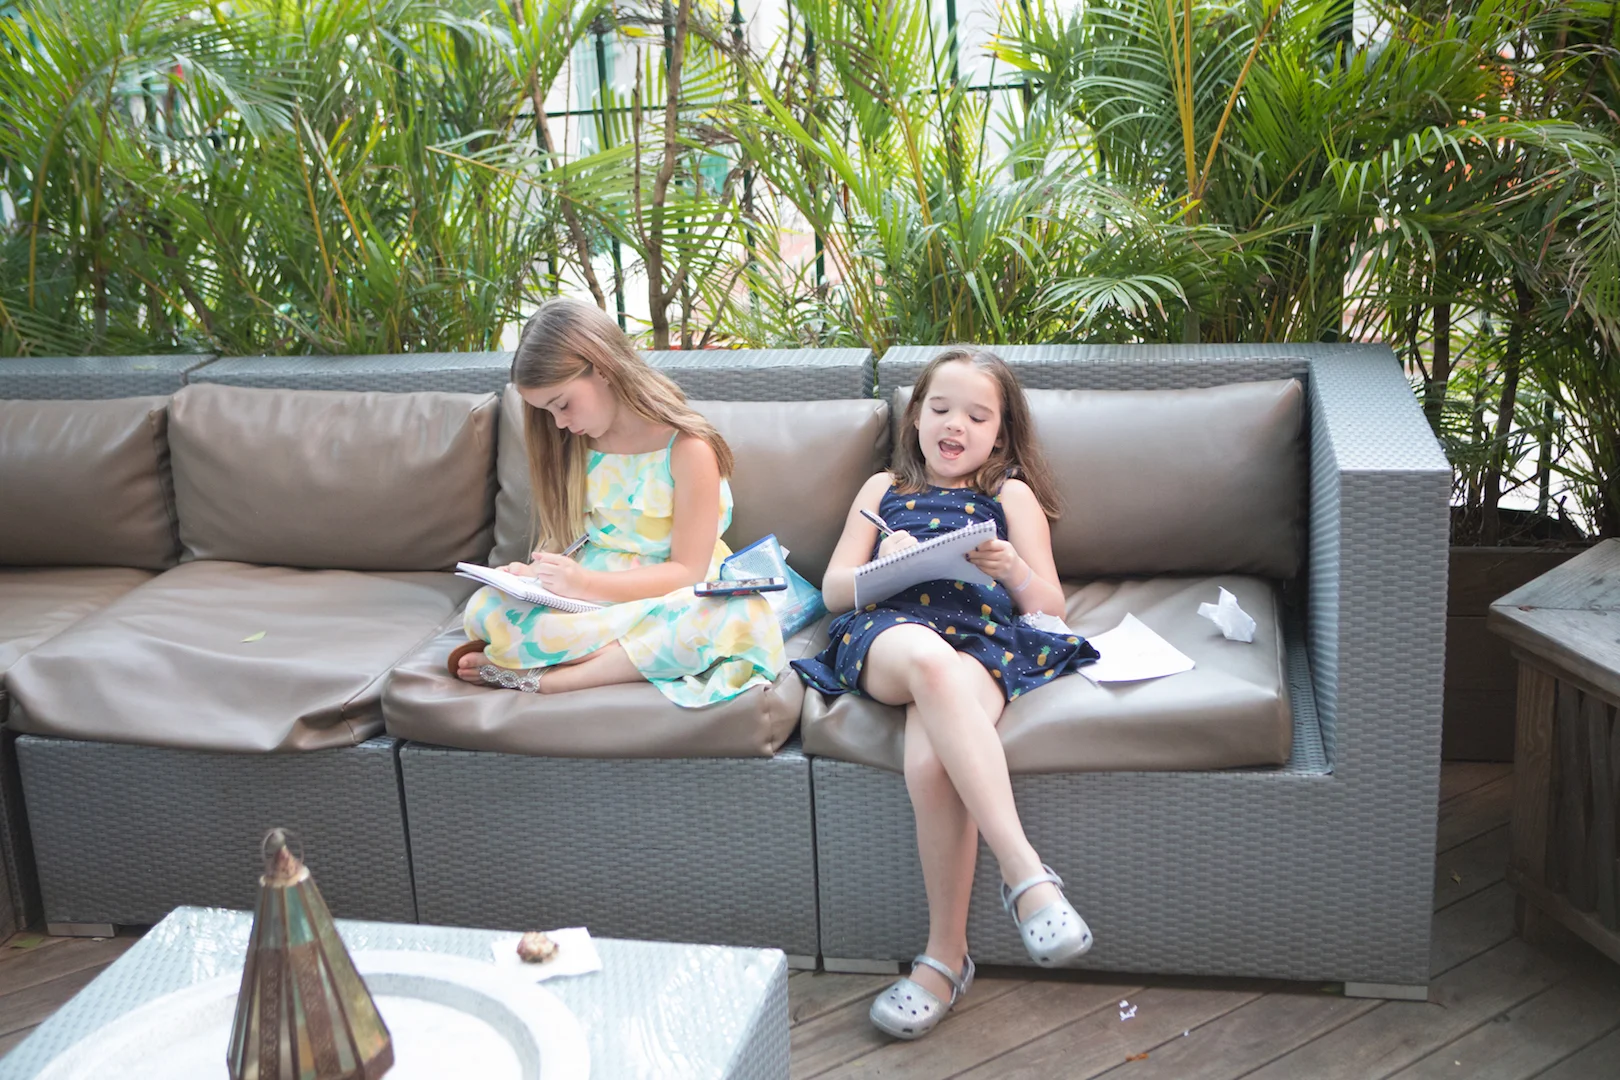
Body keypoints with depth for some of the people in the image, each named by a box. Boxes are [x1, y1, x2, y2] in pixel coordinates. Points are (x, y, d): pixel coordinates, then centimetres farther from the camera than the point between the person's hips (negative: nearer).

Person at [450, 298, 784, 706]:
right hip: (586, 590, 4)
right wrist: (531, 575, -11)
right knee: (484, 608, -24)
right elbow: (564, 535, 12)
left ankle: (544, 677, -31)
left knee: (742, 616, -39)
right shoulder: (575, 446, 7)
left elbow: (687, 570, -13)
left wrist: (585, 583, -25)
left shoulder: (687, 448, -10)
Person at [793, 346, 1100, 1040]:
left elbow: (1050, 608, 17)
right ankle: (1025, 872, -45)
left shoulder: (1013, 496, 27)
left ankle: (946, 956, -23)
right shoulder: (884, 490, 31)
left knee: (932, 762, -37)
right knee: (928, 655, -42)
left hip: (983, 640, -1)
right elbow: (834, 589, 20)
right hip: (886, 630, 1)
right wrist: (884, 567, -3)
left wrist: (1016, 572, -6)